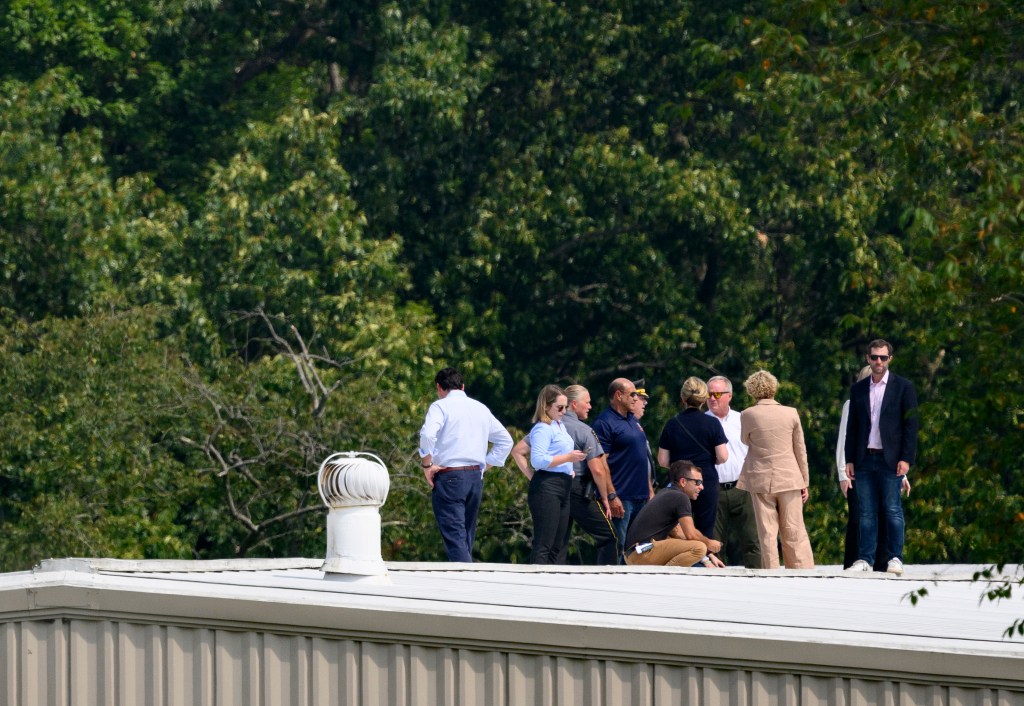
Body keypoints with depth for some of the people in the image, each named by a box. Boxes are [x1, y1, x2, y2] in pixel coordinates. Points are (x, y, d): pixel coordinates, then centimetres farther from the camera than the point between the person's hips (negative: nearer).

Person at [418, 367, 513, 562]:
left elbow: (427, 435, -21)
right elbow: (505, 441, 22)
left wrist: (426, 465, -10)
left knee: (455, 538, -12)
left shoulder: (441, 406, -3)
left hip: (449, 476, -6)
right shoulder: (481, 408, 17)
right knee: (467, 537, 13)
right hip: (476, 477, 6)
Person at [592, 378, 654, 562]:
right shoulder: (604, 423, -10)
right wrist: (611, 497, -21)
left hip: (641, 497, 9)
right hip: (621, 498, -9)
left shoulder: (632, 421, 18)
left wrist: (650, 490, 20)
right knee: (617, 549, -8)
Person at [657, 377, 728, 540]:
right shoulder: (712, 424, -5)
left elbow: (663, 461, 0)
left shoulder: (672, 424, -1)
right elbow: (722, 457, -8)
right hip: (707, 482, -1)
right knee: (705, 534, 2)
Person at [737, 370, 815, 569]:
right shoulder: (791, 413, -3)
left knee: (767, 534, 3)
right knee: (795, 533, 6)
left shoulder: (748, 415, -7)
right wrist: (804, 482, 11)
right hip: (789, 478, 1)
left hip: (761, 480, -1)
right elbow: (800, 450, 4)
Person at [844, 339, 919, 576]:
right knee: (867, 512, 3)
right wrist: (849, 460, 7)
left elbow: (911, 425, -1)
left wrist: (906, 459, -9)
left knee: (892, 510, -3)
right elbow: (852, 426, 14)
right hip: (865, 459, 3)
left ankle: (895, 558, 1)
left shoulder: (903, 387, 2)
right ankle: (865, 559, 5)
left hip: (890, 459, -3)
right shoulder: (858, 389, 13)